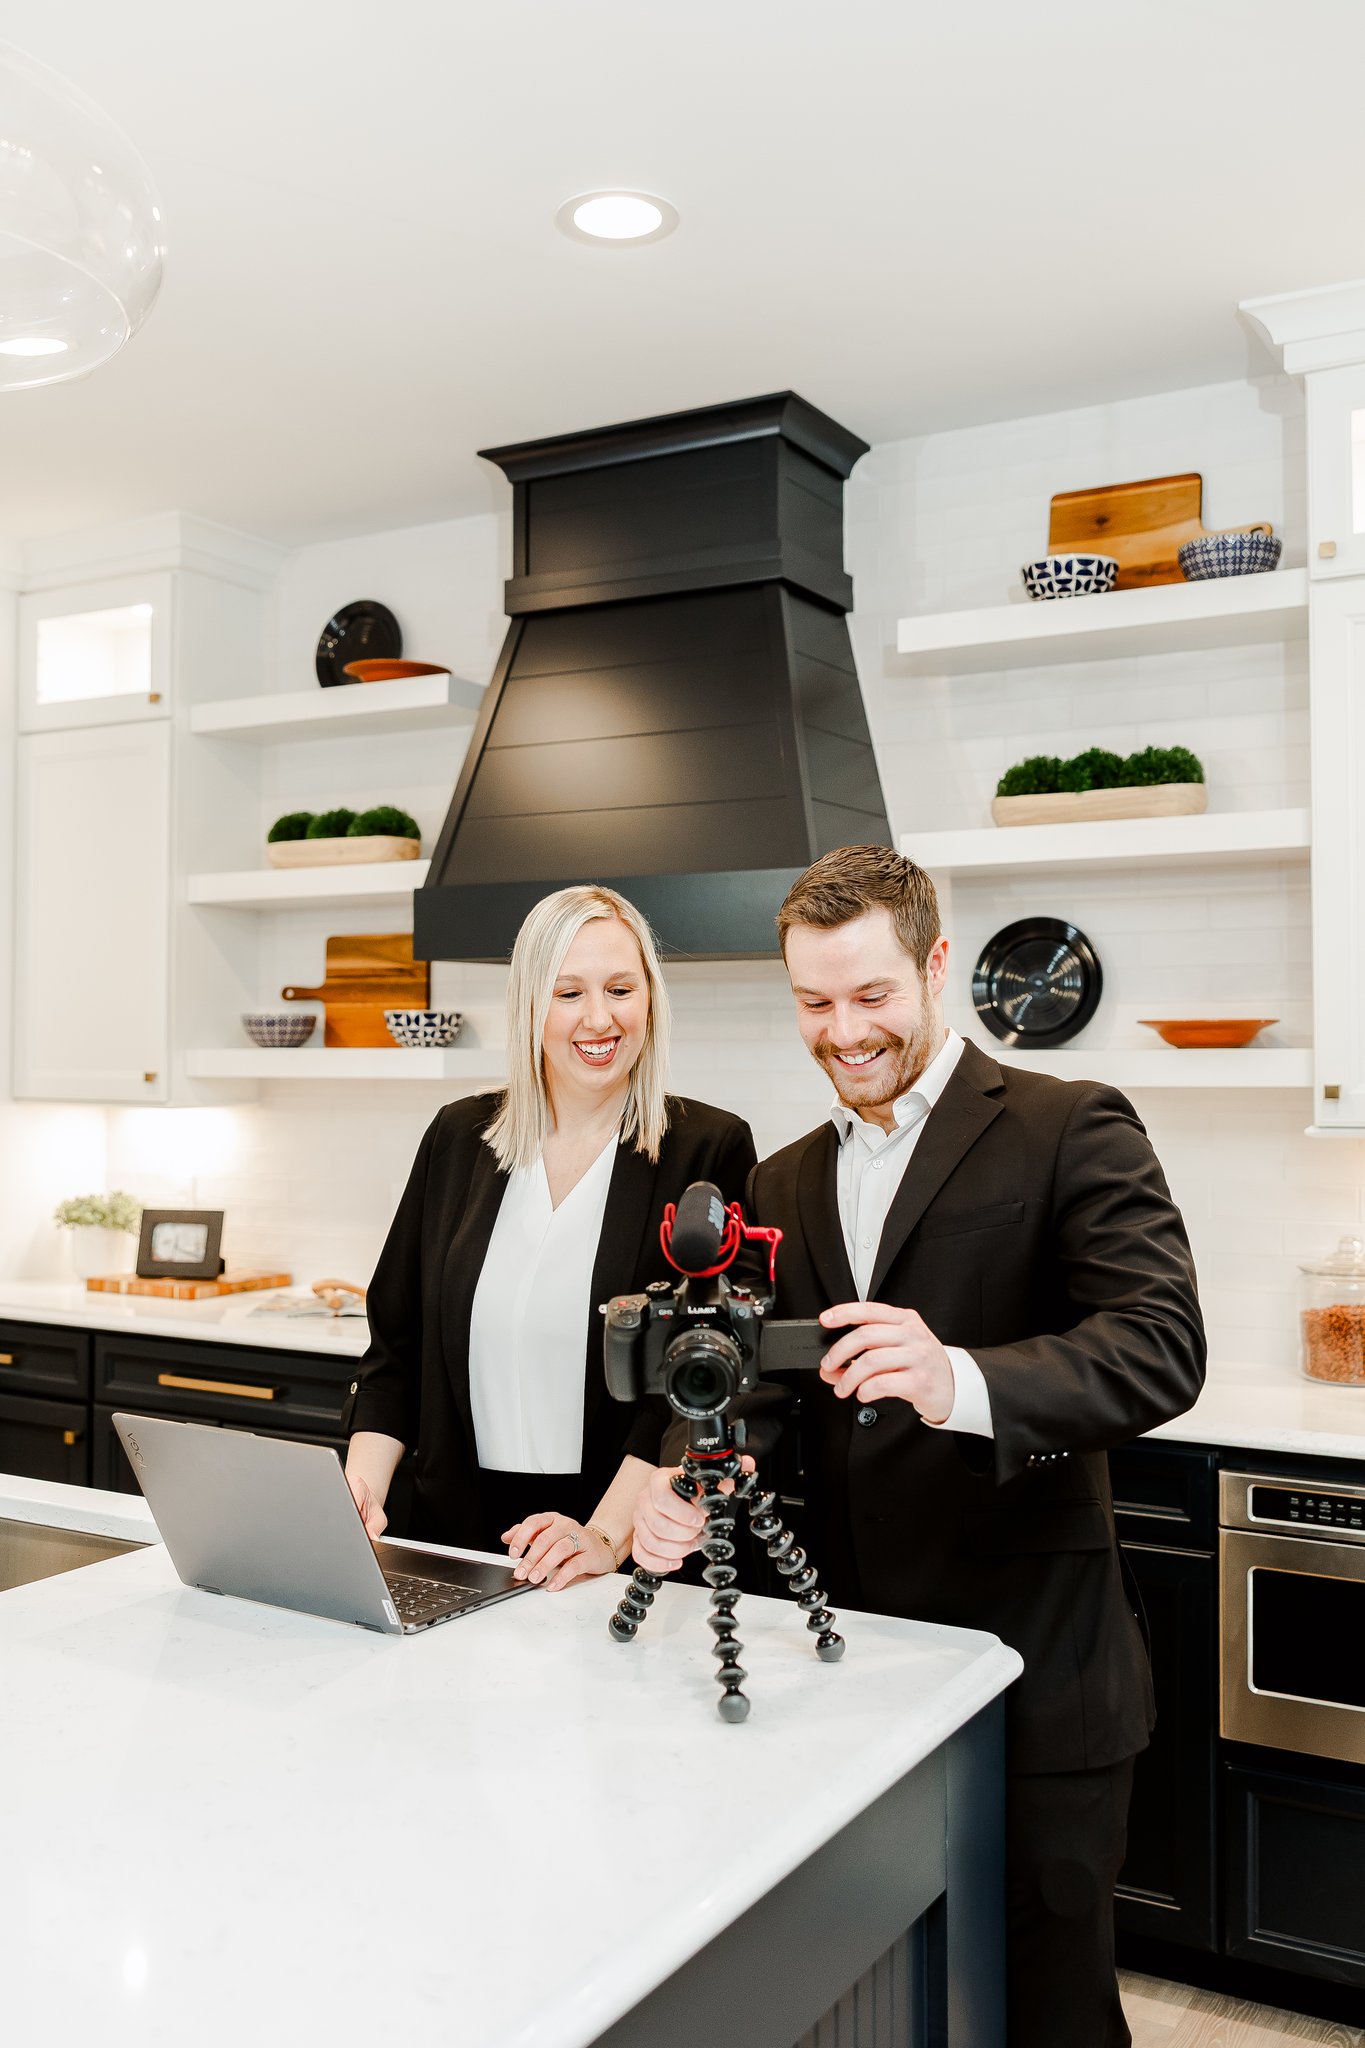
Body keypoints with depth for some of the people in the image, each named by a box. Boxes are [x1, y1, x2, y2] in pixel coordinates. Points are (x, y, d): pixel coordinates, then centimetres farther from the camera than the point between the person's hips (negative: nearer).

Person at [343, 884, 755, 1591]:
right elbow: (397, 1342, 12)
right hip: (455, 1531, 4)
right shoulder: (459, 1137, 9)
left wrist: (607, 1536, -18)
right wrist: (361, 1484, -2)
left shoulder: (710, 1149, -3)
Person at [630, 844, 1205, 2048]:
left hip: (1032, 1686, -5)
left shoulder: (1071, 1131, -8)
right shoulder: (784, 1184, 10)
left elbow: (1162, 1347, -20)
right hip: (844, 1675, 5)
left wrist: (963, 1382, -37)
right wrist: (682, 1487, -12)